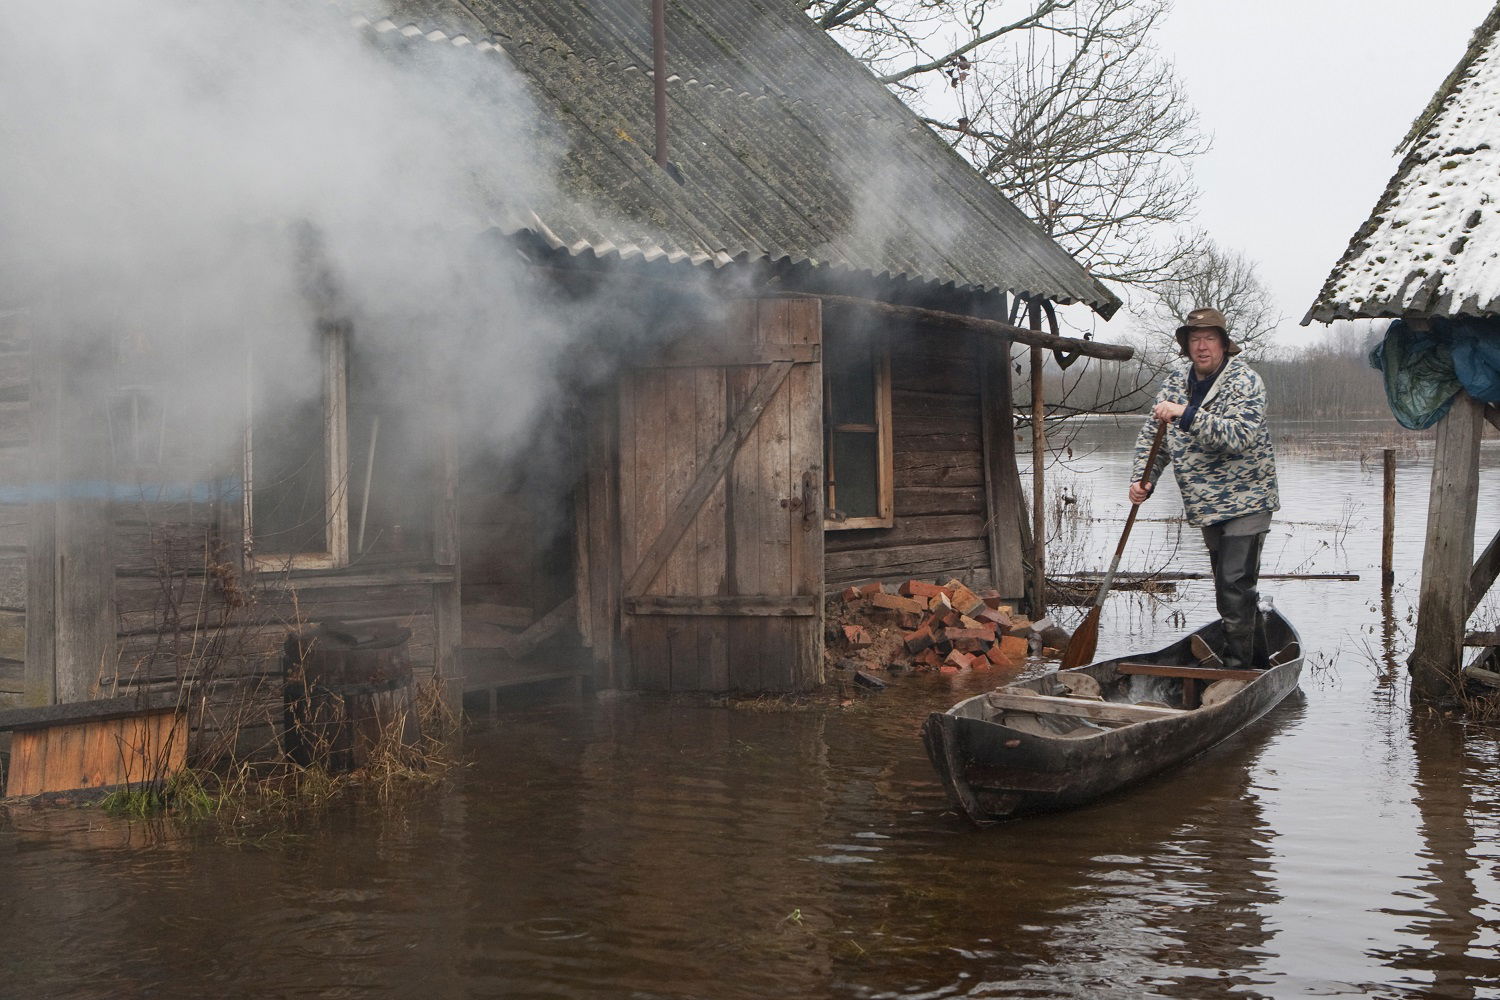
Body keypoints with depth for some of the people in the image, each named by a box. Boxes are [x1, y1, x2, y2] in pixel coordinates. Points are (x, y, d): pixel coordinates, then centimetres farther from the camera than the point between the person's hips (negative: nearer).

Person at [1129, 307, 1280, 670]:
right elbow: (1153, 435, 13)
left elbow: (1240, 435, -28)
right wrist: (1142, 478, -2)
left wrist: (1186, 414, -34)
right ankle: (1257, 661, 28)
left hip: (1246, 501, -7)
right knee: (1232, 589, 15)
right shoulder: (1176, 381, 7)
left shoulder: (1243, 380, -13)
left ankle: (1237, 667, -12)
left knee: (1235, 588, -15)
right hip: (1207, 505, 7)